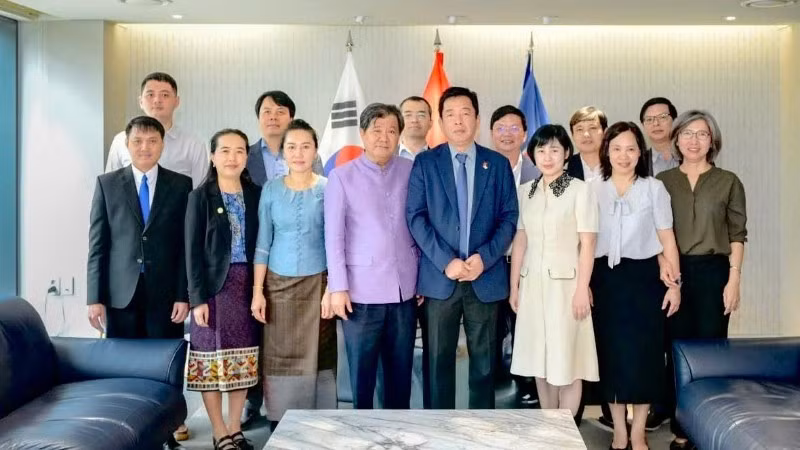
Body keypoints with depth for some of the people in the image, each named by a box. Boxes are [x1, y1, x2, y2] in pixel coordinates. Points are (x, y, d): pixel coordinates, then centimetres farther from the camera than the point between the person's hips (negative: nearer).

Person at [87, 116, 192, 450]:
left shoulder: (181, 185, 5)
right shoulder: (107, 183, 7)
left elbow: (186, 245, 2)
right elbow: (98, 244, 4)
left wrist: (183, 295, -5)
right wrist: (95, 297, -2)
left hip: (165, 293, 0)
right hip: (122, 293, 1)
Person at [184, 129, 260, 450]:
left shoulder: (255, 195, 7)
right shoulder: (200, 197, -2)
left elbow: (260, 244, 7)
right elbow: (193, 251, -5)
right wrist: (197, 297, -12)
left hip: (247, 286, 3)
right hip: (214, 286, -3)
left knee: (242, 360, 9)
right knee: (212, 359, 1)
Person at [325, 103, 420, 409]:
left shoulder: (411, 172, 5)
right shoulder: (342, 176, -1)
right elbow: (334, 235, -3)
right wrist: (338, 287, -8)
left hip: (404, 289, 3)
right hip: (362, 291, -2)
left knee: (400, 370, 11)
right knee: (361, 370, 5)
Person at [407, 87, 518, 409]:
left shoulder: (498, 164, 7)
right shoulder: (425, 163, 3)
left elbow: (509, 217, 4)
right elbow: (416, 217, -3)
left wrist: (485, 258, -11)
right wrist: (446, 261, -13)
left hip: (486, 277, 1)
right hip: (440, 277, -1)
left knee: (484, 360, 8)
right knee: (439, 359, 6)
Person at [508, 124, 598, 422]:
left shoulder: (580, 190, -6)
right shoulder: (525, 191, 9)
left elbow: (587, 245, -8)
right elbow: (520, 242, 10)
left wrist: (582, 289, -12)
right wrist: (514, 286, 9)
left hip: (565, 283, -5)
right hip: (532, 284, 5)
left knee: (567, 359, 1)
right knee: (539, 359, 10)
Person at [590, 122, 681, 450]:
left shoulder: (654, 188, 0)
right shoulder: (593, 190, 4)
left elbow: (667, 239, 1)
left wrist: (674, 282, -3)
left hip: (642, 277, -1)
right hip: (605, 278, 1)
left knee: (643, 354, 2)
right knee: (611, 353, 6)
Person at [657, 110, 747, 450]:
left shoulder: (728, 181, 4)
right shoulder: (662, 181, 7)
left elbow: (737, 235, 2)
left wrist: (733, 280, -6)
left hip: (713, 272, -1)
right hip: (673, 273, 1)